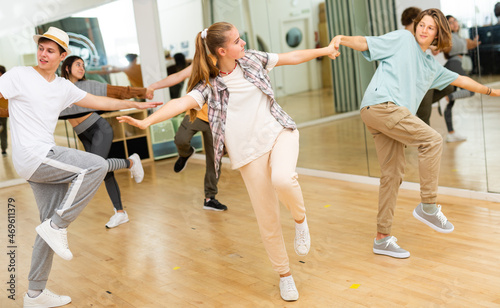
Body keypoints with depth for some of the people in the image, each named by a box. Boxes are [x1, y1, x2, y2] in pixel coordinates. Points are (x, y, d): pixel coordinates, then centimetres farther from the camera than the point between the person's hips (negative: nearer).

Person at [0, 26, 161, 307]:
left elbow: (97, 101, 22)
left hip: (47, 158, 7)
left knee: (53, 225, 8)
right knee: (97, 165, -20)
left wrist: (136, 104, 22)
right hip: (32, 155, -7)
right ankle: (57, 226, -11)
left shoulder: (64, 87, 15)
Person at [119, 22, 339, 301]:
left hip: (279, 132, 2)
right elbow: (183, 102, -21)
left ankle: (300, 218, 1)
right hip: (250, 152, -1)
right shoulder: (209, 85, -6)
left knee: (283, 179, -33)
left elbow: (292, 57, 17)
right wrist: (147, 121, -37)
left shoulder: (253, 59, 6)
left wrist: (324, 50, 24)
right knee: (268, 220, 1)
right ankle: (285, 274, 24)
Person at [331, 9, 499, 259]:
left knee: (392, 175, 5)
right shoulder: (402, 39, 9)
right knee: (432, 140, -15)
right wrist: (343, 39, -20)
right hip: (381, 105, -8)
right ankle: (428, 207, -6)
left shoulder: (432, 66, 27)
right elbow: (366, 43, 0)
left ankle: (382, 239, 11)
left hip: (393, 115, 8)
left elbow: (459, 80, 38)